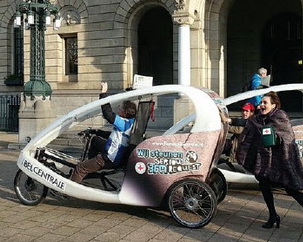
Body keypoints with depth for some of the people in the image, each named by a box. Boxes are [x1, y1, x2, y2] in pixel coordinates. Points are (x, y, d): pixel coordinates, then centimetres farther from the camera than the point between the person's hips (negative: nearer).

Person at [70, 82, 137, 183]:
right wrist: (97, 132, 22)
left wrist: (103, 92, -25)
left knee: (79, 168, -7)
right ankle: (91, 167, 35)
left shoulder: (124, 123, -22)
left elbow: (108, 113, -30)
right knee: (94, 142, 31)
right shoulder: (129, 123, 7)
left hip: (109, 160, -10)